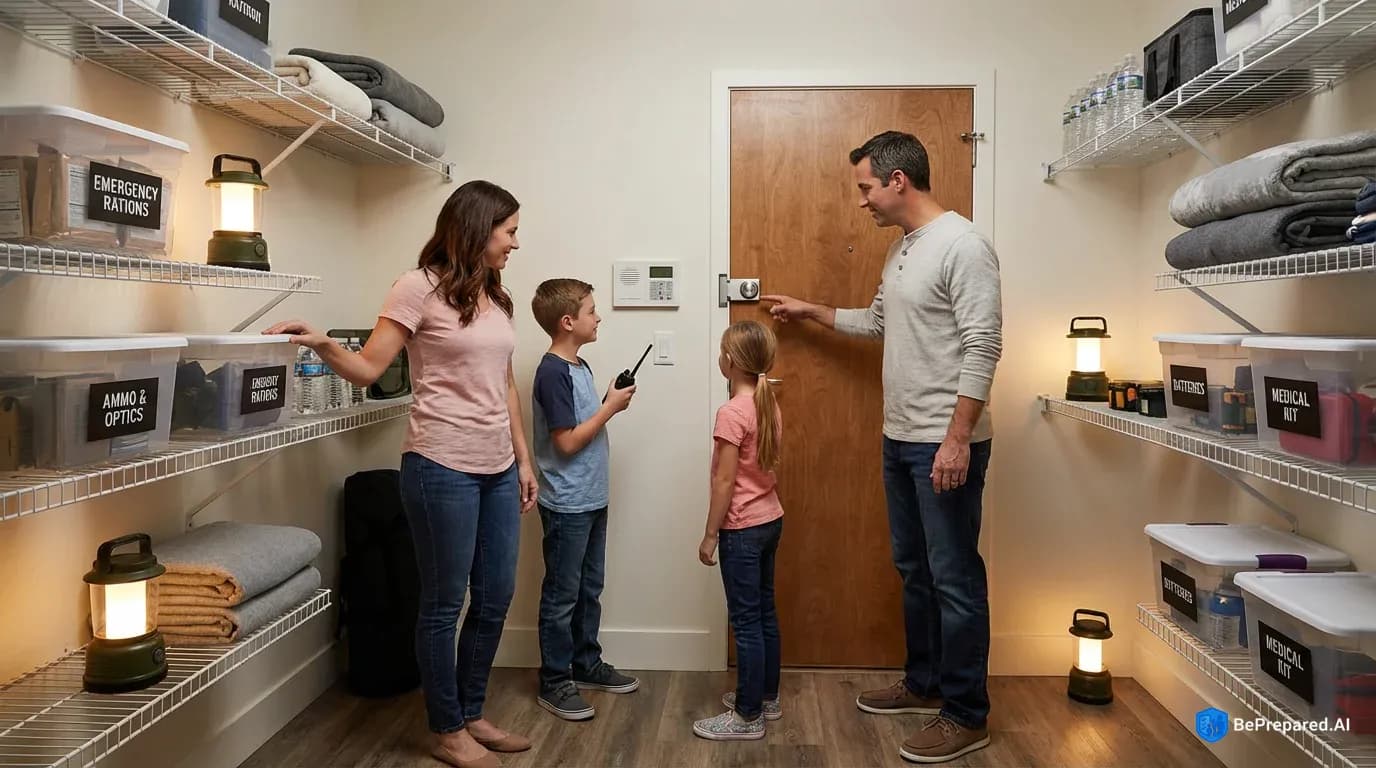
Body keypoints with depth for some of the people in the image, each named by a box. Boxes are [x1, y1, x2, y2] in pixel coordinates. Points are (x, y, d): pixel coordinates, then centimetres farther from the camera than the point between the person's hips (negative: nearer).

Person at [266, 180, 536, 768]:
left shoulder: (495, 296, 11)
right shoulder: (420, 286, -9)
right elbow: (368, 368, -11)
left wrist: (523, 459, 16)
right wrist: (323, 345, -30)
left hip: (498, 471, 7)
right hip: (442, 469, -7)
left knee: (495, 600, 14)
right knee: (444, 605, 6)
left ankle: (471, 715, 32)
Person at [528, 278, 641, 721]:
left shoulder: (579, 366, 10)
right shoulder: (553, 373, -19)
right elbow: (567, 442, -21)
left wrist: (610, 403, 4)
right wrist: (611, 407, -15)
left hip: (591, 500, 9)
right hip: (567, 505, -9)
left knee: (590, 588, 18)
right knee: (562, 595, 2)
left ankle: (586, 664, 32)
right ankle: (554, 683, 14)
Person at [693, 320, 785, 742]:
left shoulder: (732, 413, -20)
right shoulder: (769, 405, 5)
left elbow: (725, 481, -19)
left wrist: (710, 535, -11)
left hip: (743, 529, -9)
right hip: (770, 519, 9)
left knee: (746, 622, 0)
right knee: (764, 613, 18)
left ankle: (748, 717, 10)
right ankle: (766, 697, 31)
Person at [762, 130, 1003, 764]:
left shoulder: (962, 245, -15)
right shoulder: (902, 248, 14)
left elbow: (983, 347, -20)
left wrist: (957, 438, -23)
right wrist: (810, 311, 33)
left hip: (945, 445, -9)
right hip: (900, 440, 9)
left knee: (954, 578, 0)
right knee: (914, 569, 18)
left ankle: (966, 716, 13)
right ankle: (924, 683, 33)